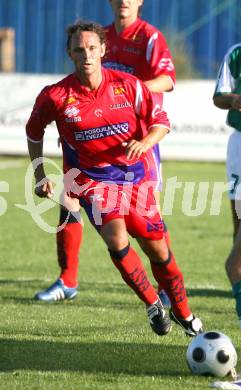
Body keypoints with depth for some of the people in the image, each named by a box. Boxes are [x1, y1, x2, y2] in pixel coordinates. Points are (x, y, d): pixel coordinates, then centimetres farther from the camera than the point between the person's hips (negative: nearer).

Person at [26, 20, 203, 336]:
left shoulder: (128, 85, -10)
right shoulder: (56, 96, -11)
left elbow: (161, 122, -1)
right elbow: (34, 131, 9)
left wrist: (144, 144, -21)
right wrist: (39, 174, 7)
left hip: (136, 176, 1)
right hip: (92, 180, -1)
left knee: (158, 250, 5)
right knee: (116, 240, -24)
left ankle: (184, 315, 27)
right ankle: (153, 305, -4)